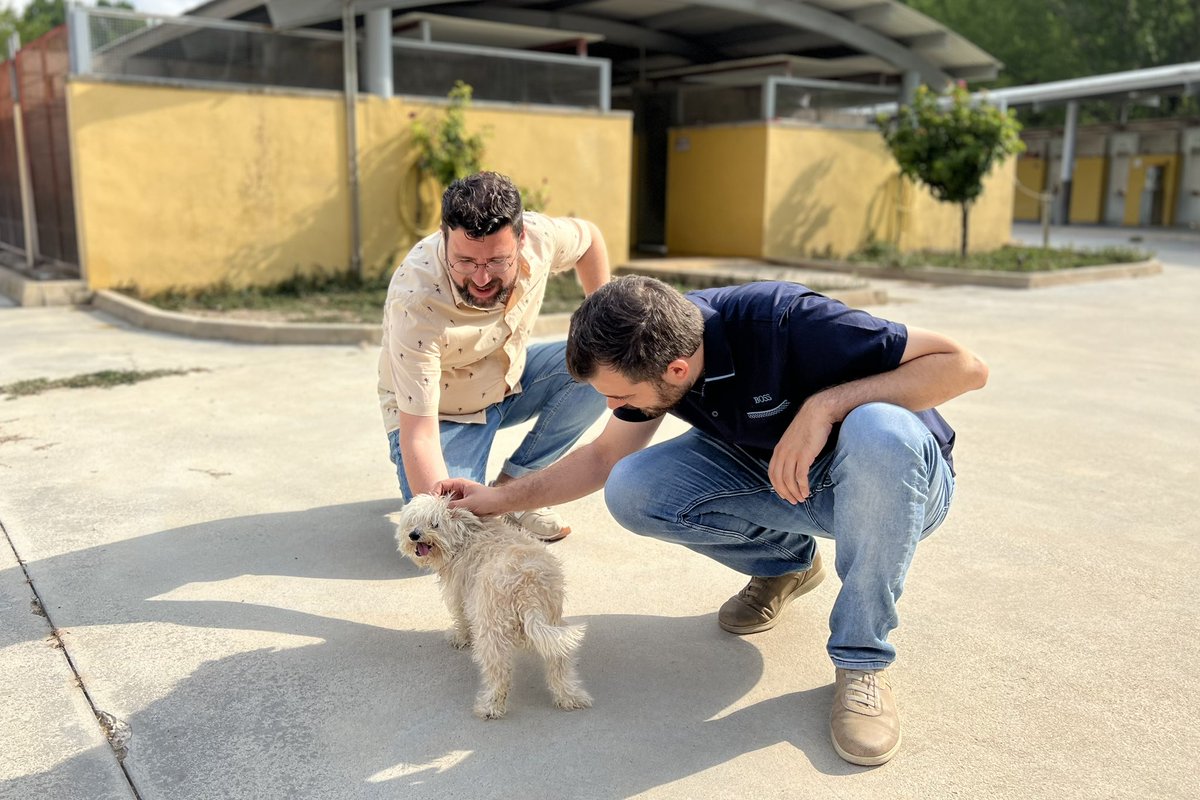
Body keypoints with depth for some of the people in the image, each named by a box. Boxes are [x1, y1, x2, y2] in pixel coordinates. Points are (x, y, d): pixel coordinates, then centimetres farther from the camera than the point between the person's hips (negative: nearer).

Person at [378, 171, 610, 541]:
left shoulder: (539, 236, -24)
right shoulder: (415, 302, -37)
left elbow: (589, 237, 3)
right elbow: (418, 434, -37)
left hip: (510, 380, 5)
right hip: (437, 411, -5)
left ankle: (512, 483, -5)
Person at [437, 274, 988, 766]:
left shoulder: (785, 324, -33)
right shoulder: (651, 345, -14)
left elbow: (965, 366, -28)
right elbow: (606, 455, 4)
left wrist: (826, 404, -37)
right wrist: (502, 498, -2)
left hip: (895, 480, -4)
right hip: (769, 475, 5)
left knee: (880, 432, -40)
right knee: (631, 491, -17)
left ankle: (863, 659, -19)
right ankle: (786, 563, 9)